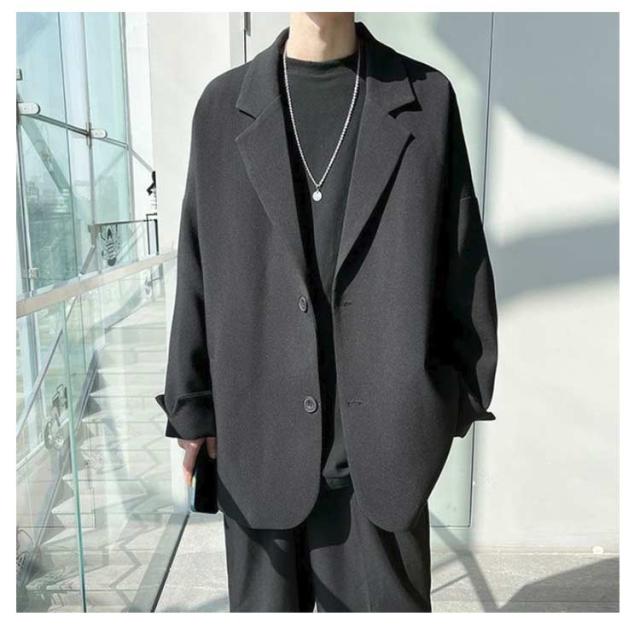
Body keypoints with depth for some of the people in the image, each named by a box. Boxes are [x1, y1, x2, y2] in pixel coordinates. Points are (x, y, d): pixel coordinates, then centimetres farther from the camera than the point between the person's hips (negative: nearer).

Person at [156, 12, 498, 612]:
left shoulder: (427, 98, 1)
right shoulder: (223, 106, 4)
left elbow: (463, 264, 3)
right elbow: (198, 274, 4)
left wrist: (458, 399, 4)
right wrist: (191, 408, 5)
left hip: (380, 436, 0)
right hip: (259, 432, 1)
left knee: (385, 600, 14)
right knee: (267, 600, 17)